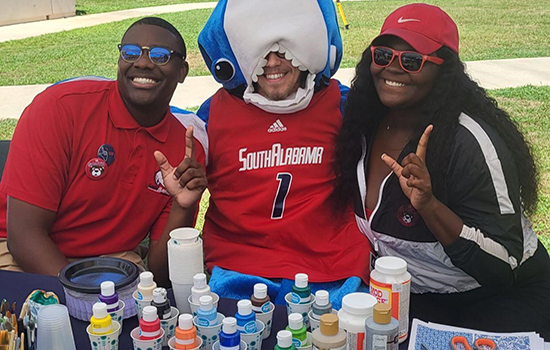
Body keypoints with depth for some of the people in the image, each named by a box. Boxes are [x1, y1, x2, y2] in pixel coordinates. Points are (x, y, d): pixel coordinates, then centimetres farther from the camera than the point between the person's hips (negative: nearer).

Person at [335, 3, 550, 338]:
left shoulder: (469, 143, -26)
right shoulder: (366, 126, -7)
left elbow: (504, 267, -27)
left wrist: (430, 206, -37)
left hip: (501, 301, -4)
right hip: (418, 297, 5)